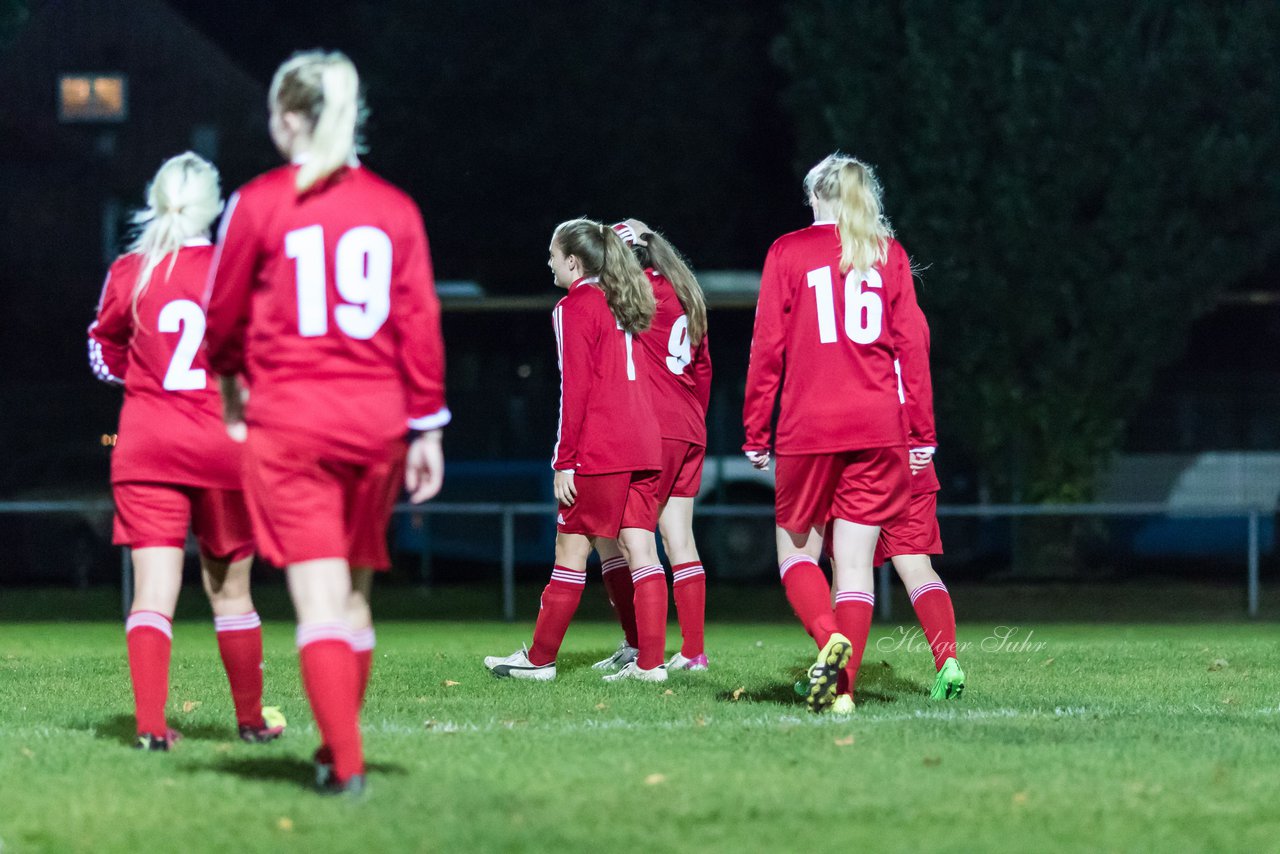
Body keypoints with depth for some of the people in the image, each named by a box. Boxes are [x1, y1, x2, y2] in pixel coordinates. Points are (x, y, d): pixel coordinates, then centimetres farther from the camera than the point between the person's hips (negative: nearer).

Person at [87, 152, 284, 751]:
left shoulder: (129, 272, -2)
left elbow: (106, 357, 13)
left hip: (145, 450, 0)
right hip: (225, 450, 0)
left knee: (154, 590, -3)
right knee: (229, 586, 14)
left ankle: (150, 723, -15)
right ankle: (251, 719, 25)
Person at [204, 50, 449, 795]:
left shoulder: (259, 203, -3)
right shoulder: (394, 209, 3)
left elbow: (224, 314, 7)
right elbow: (420, 321, 1)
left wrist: (231, 385, 26)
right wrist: (428, 427, 6)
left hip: (288, 419, -3)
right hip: (377, 423, 3)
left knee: (319, 595, -5)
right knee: (354, 593, 16)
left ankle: (347, 762, -13)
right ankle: (341, 744, 22)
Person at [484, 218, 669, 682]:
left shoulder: (574, 308, -5)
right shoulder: (622, 305, 18)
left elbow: (575, 388, -12)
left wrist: (564, 462, -11)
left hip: (599, 452, -7)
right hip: (643, 447, 7)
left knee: (572, 549, 0)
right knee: (640, 550, 3)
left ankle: (539, 658, 8)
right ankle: (650, 661, -2)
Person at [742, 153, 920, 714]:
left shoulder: (788, 252, 3)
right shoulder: (889, 253, 9)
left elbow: (767, 347, -1)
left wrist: (756, 433, 4)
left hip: (809, 427, -2)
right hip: (879, 428, 2)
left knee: (796, 549, 11)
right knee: (855, 560, 4)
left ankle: (829, 637, -16)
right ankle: (843, 684, -4)